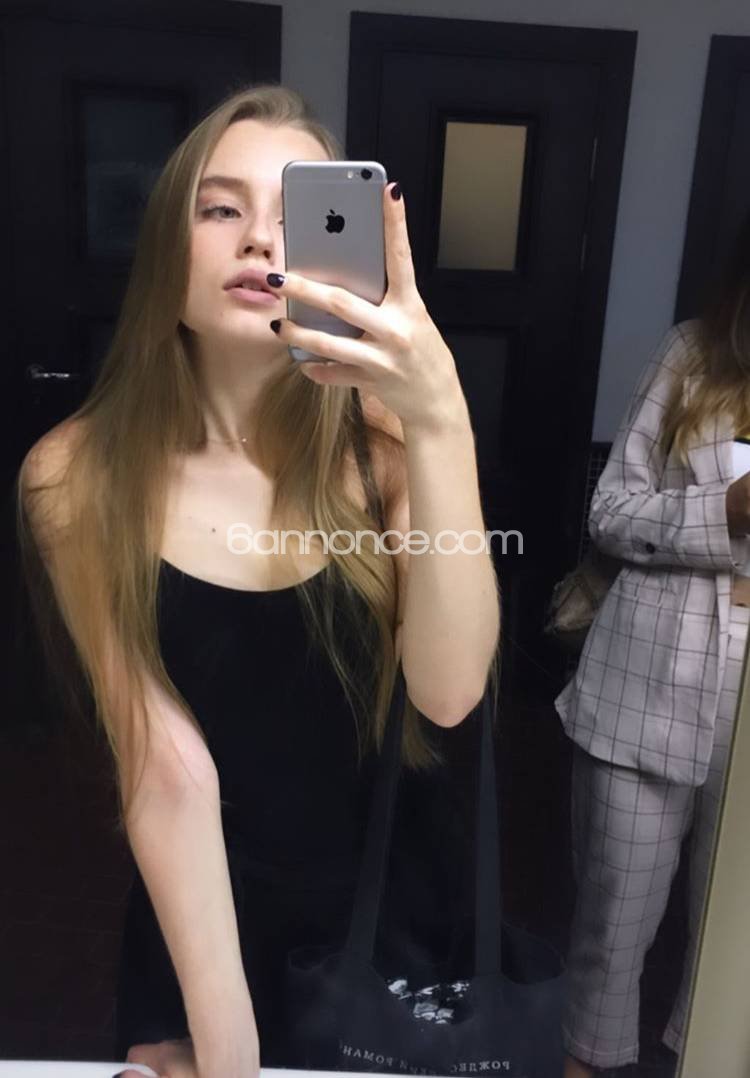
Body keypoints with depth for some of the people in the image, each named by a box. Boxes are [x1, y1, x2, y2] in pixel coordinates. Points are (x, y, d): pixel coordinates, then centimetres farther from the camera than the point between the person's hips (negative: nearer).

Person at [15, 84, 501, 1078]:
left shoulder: (382, 438, -15)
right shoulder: (77, 476, -18)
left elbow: (449, 693, -27)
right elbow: (168, 768, -19)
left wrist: (442, 420, -38)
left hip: (399, 926, 2)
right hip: (197, 939, -1)